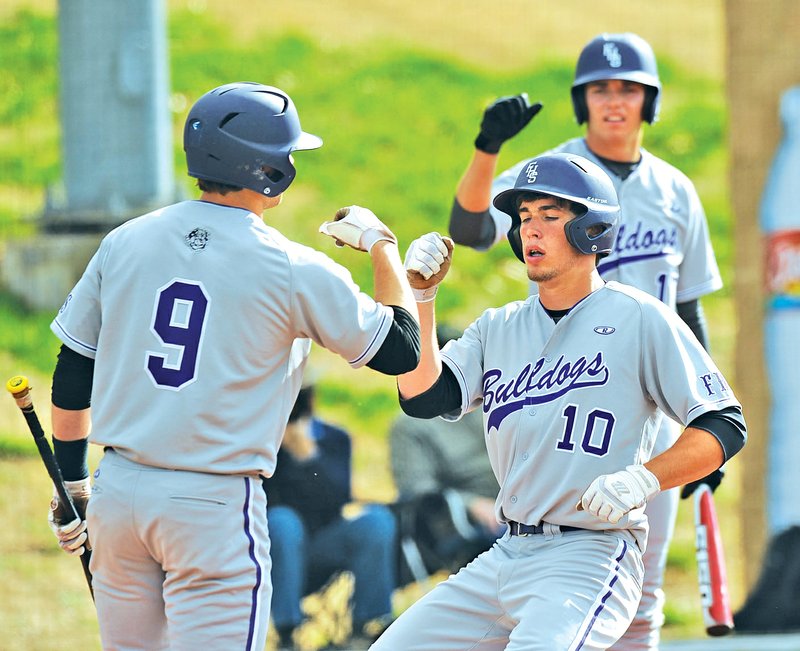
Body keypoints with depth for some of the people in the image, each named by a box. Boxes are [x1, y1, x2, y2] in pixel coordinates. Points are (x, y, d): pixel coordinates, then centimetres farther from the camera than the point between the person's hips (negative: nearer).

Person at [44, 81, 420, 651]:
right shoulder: (293, 269, -8)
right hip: (216, 507, -5)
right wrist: (382, 245, 15)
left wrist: (73, 481, 21)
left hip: (118, 491, 5)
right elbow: (401, 351, 2)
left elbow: (72, 375, 10)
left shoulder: (125, 242, 5)